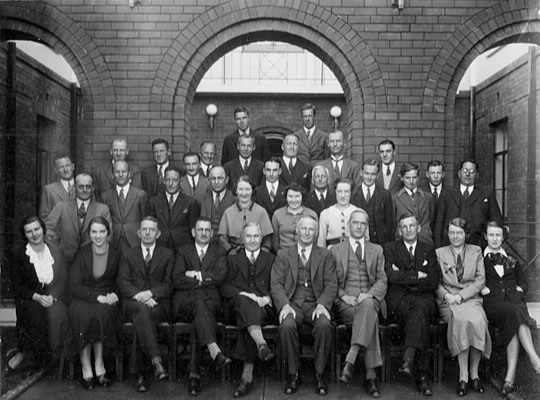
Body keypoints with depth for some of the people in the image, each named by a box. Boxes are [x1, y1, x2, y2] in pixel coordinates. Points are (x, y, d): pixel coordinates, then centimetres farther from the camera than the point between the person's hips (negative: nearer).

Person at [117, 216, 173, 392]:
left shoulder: (168, 254, 15)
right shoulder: (128, 254, 18)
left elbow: (169, 284, 4)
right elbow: (122, 283, 5)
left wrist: (150, 293, -15)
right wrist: (139, 296, -14)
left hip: (158, 303, 0)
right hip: (132, 303, 0)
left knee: (140, 318, -33)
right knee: (142, 309, -36)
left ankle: (141, 373, -31)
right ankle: (156, 361, -44)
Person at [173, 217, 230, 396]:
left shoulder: (219, 251, 19)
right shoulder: (183, 251, 18)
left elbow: (220, 277, 0)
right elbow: (177, 280, 1)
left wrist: (197, 275, -2)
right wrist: (205, 279, -5)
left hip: (210, 299, 1)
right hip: (184, 301, -1)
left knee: (200, 314, -32)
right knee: (199, 302, -35)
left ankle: (194, 371, -34)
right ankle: (215, 351, -52)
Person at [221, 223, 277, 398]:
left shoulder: (271, 259, 22)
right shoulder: (233, 259, 22)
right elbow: (224, 288, 8)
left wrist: (267, 298, -11)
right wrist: (244, 294, -11)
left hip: (264, 308, -1)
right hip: (237, 306, 1)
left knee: (249, 315, -36)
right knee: (244, 301, -36)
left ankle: (247, 374, -37)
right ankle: (261, 344, -55)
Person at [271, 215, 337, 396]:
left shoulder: (325, 255, 13)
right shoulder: (283, 255, 13)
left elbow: (331, 284, 3)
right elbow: (276, 284, 3)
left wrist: (322, 305, -15)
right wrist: (284, 305, -15)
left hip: (316, 304, 0)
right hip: (292, 303, 0)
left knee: (324, 325, -31)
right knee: (287, 325, -31)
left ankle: (319, 373, -14)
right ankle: (293, 373, -13)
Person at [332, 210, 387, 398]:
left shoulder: (377, 250, 21)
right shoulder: (336, 250, 17)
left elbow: (382, 280, 10)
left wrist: (368, 294, -12)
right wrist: (343, 296, -11)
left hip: (370, 300, 1)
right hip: (345, 303, -1)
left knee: (367, 305, -38)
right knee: (371, 318, -34)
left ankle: (350, 359, -40)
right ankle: (371, 374, -33)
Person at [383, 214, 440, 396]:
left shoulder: (428, 250, 18)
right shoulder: (390, 248, 14)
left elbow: (434, 282, 4)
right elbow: (392, 276, -5)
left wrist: (405, 279, -3)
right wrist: (417, 276, -4)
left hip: (423, 298, 1)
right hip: (398, 299, -1)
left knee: (420, 306, -37)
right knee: (420, 319, -33)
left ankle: (408, 359, -44)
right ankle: (421, 376, -33)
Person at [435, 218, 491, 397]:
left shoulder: (476, 251, 13)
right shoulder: (439, 253, 11)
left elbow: (480, 280, 4)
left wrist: (461, 295, -9)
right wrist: (446, 295, -12)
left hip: (471, 299, 1)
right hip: (448, 301, -1)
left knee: (478, 321, -32)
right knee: (461, 319, -33)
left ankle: (474, 373, -17)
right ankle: (463, 375, -26)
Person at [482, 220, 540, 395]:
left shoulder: (512, 260, 28)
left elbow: (523, 283, 23)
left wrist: (519, 289, 2)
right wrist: (482, 289, -8)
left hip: (513, 298, 2)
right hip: (492, 301, -2)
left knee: (513, 322, -34)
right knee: (516, 312, -37)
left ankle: (510, 377, -39)